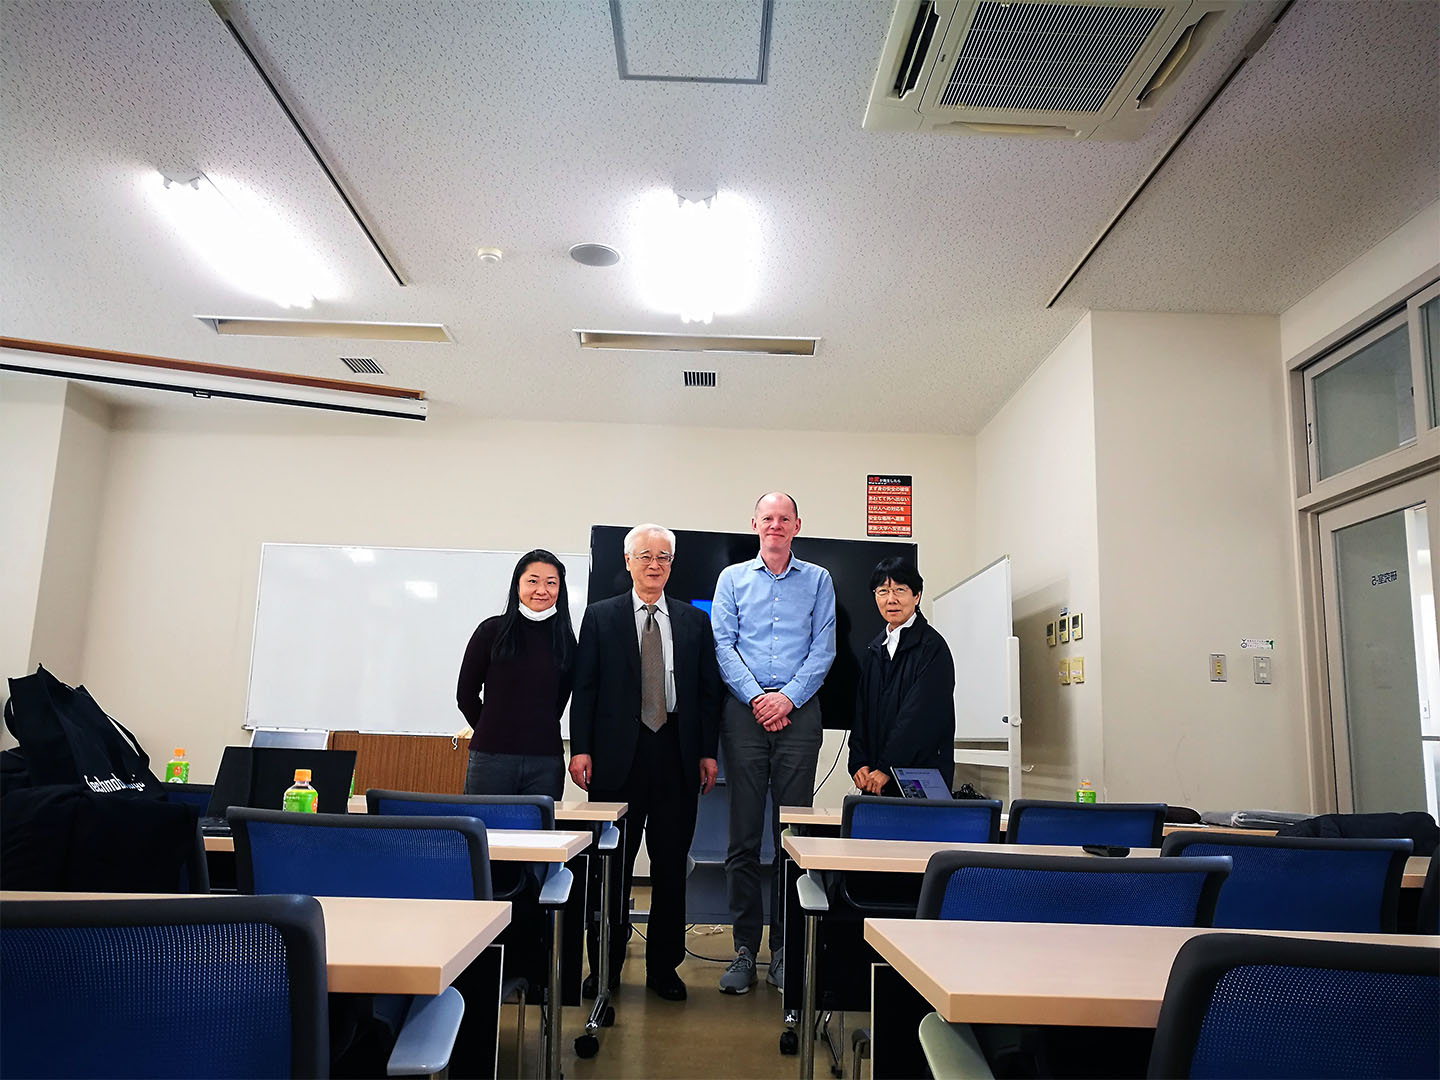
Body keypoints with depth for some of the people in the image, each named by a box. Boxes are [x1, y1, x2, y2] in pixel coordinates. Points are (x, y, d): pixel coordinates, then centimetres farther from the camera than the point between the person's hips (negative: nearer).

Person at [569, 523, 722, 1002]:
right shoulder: (600, 616, 4)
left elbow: (708, 689, 8)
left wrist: (708, 752, 2)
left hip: (676, 753, 2)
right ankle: (606, 967, 22)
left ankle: (663, 966, 23)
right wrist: (580, 749, -7)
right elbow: (584, 687, 1)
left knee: (671, 865, 8)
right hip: (617, 753, -2)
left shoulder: (694, 620, 9)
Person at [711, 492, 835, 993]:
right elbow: (723, 646, 4)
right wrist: (755, 697, -8)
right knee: (744, 834, 1)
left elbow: (823, 649, 4)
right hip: (745, 711, 0)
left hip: (798, 712, 0)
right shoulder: (732, 578, 12)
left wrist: (788, 696, -8)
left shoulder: (818, 580, 12)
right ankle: (745, 948, 9)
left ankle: (785, 950, 11)